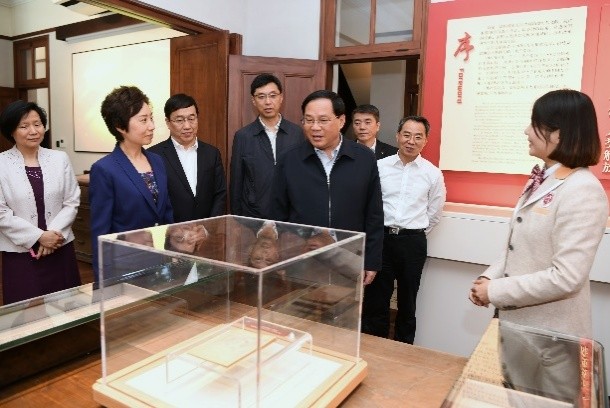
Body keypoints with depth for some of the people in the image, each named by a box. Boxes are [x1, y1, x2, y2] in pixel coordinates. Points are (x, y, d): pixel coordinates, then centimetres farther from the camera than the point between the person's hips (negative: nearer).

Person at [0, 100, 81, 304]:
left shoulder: (60, 159, 4)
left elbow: (72, 202, 2)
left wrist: (54, 232, -11)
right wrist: (38, 237, -14)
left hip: (60, 248, 2)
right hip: (20, 253, -2)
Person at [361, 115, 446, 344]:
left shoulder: (433, 173, 0)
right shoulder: (380, 166, -1)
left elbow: (434, 213, 8)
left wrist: (414, 234, 10)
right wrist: (385, 232, 6)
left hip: (413, 243, 0)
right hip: (380, 238, 0)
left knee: (407, 301, 14)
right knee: (374, 299, 8)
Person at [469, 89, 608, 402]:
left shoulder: (582, 191, -21)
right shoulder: (541, 180, 5)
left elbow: (566, 277, -26)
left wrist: (496, 292, -19)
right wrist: (490, 278, -3)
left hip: (550, 334, -8)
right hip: (518, 321, 8)